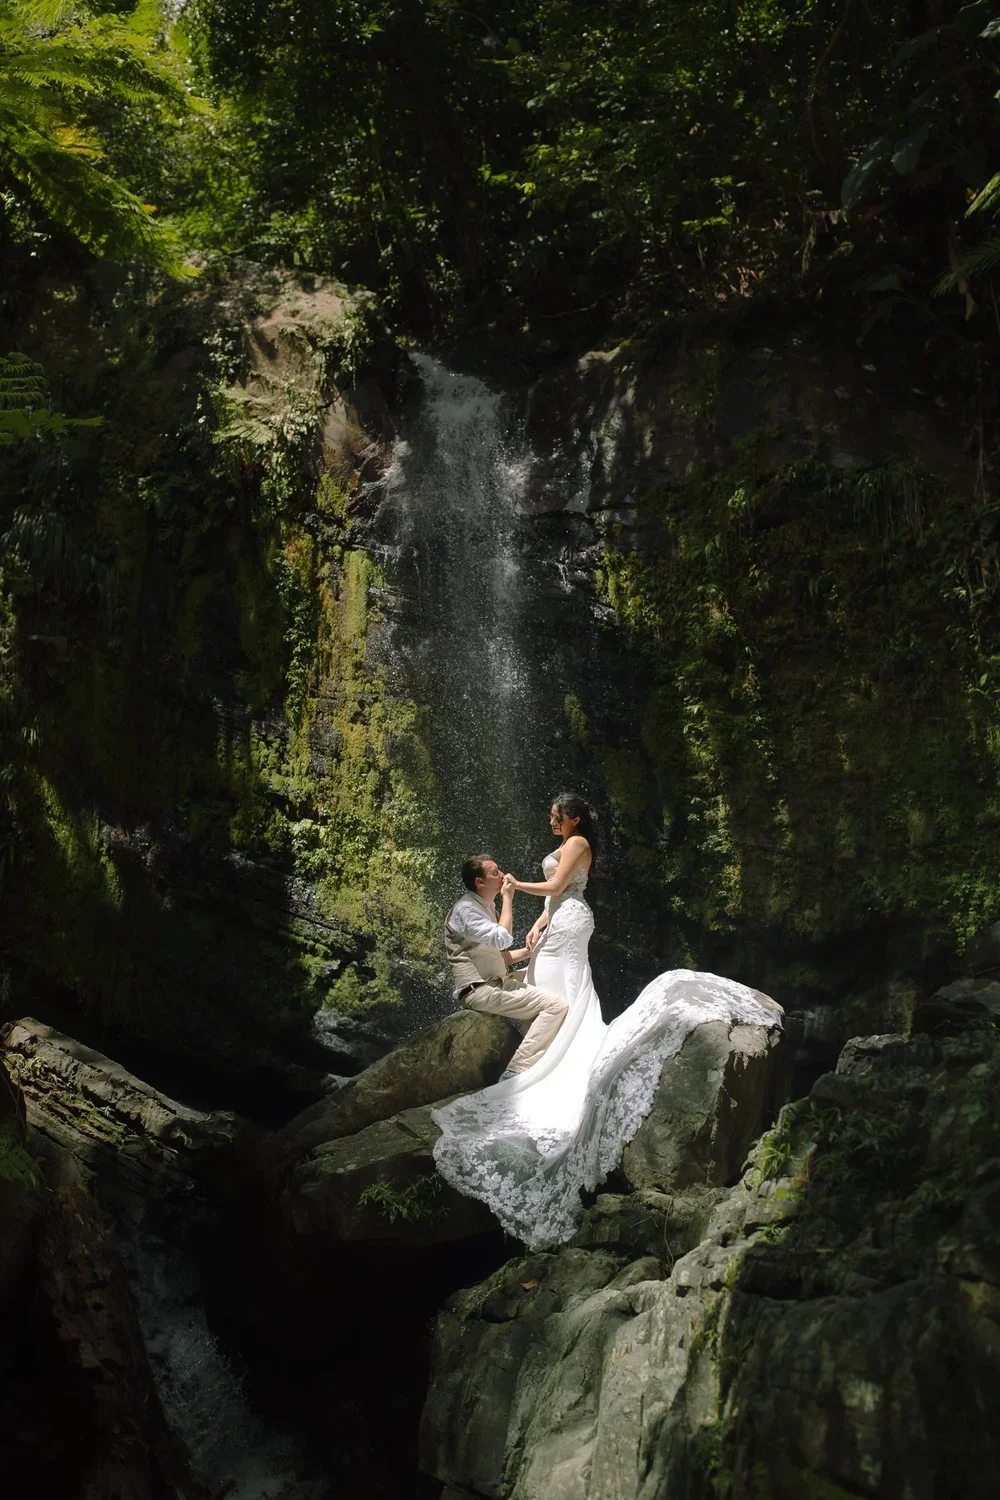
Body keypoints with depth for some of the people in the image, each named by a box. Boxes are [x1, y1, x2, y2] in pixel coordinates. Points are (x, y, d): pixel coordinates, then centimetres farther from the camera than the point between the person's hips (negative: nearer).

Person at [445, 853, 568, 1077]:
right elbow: (502, 939, -25)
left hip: (495, 982, 10)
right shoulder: (466, 910, -13)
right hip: (481, 990, -10)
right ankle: (518, 1070, -21)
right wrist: (508, 898, -15)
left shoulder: (485, 907, 18)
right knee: (557, 1005, -18)